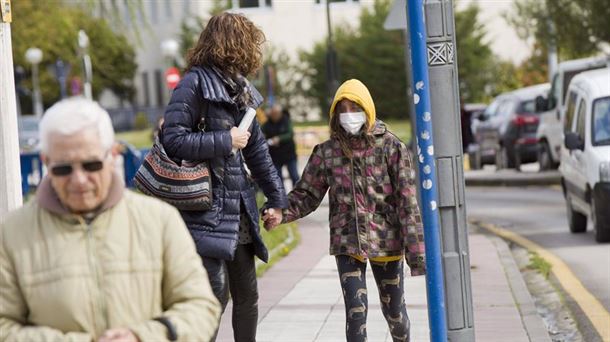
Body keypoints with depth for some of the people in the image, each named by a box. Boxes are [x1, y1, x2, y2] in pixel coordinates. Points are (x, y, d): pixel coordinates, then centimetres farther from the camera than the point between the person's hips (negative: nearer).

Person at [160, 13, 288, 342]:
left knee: (247, 295, 12)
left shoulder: (240, 89, 15)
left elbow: (256, 149, 22)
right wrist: (225, 140, -15)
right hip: (207, 209, -8)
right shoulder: (195, 83, -10)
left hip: (240, 211, 8)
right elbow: (173, 140, -19)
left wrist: (277, 198, 24)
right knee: (216, 292, -12)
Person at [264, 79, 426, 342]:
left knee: (393, 308, 13)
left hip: (386, 241, -1)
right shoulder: (327, 152, 0)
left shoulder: (390, 147, -6)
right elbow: (307, 194, 3)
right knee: (356, 312, -8)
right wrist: (281, 214, -18)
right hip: (347, 243, 1)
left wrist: (416, 250, -11)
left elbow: (407, 201, -7)